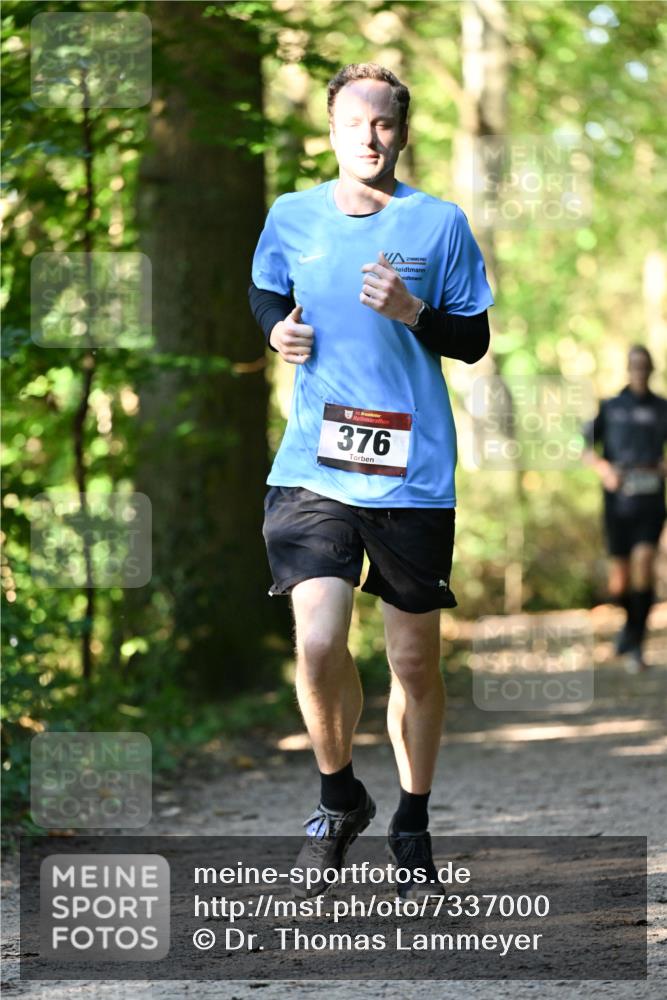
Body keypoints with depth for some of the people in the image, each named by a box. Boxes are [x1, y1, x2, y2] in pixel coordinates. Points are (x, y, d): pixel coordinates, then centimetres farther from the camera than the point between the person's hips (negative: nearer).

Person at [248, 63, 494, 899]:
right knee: (317, 646, -14)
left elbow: (474, 341, 4)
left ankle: (412, 824, 27)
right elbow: (265, 292, 23)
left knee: (415, 660, 7)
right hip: (312, 466, 0)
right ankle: (339, 796, 12)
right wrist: (277, 329, 1)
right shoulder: (291, 218, 5)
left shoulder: (439, 224, 0)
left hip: (412, 474, 0)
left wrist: (414, 312, -14)